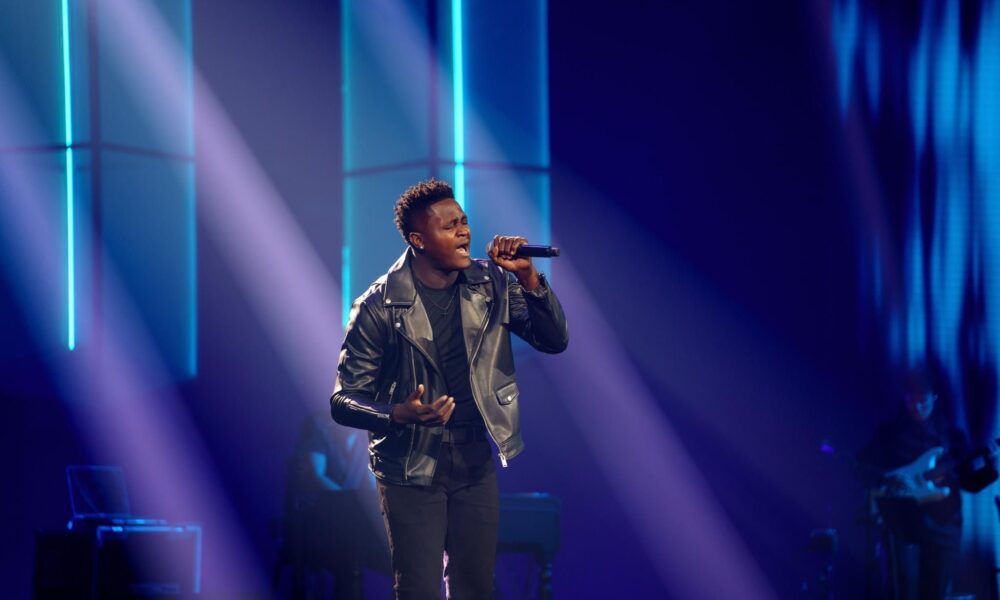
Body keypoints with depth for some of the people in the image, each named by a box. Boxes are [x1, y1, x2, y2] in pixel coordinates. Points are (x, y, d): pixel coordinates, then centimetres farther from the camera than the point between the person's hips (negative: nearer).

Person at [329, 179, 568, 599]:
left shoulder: (491, 284, -1)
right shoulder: (380, 306, -14)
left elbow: (554, 341, -2)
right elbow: (344, 401, -12)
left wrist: (529, 279, -18)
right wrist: (398, 414, -32)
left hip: (476, 465, 4)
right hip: (411, 470, -4)